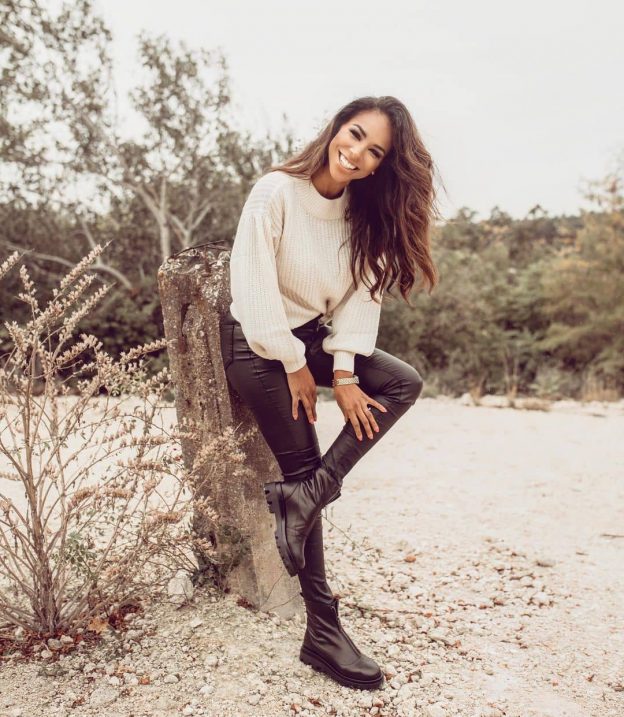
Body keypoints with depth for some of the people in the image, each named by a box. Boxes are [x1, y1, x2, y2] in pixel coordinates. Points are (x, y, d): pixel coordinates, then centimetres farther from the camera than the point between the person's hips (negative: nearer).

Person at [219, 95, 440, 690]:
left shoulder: (365, 213, 0)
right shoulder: (277, 191, -18)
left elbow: (360, 295, -2)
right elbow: (253, 284, -20)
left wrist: (344, 373, -12)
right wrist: (293, 366, -15)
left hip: (312, 337, 7)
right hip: (258, 344, -7)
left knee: (404, 382, -10)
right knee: (303, 467, -8)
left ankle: (304, 495, -14)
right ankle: (322, 633, 1)